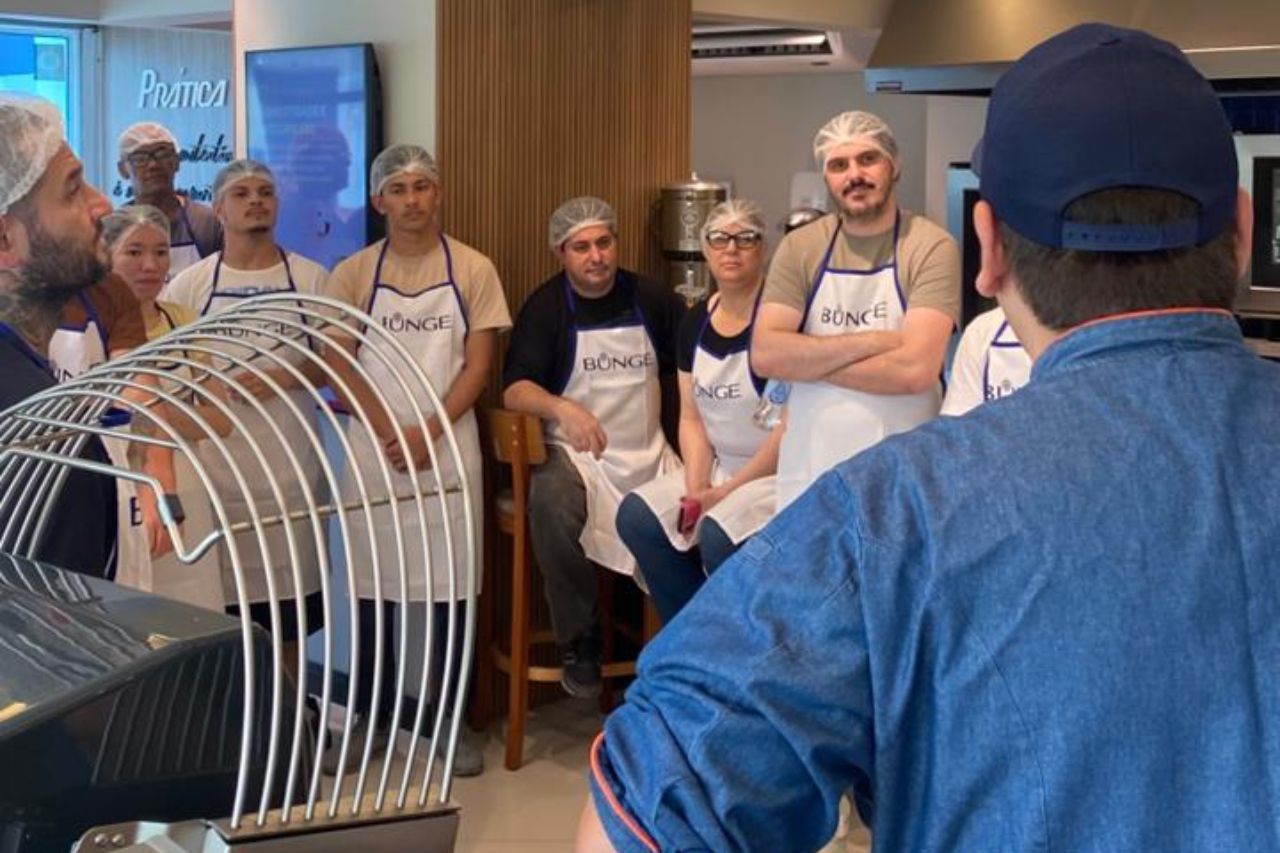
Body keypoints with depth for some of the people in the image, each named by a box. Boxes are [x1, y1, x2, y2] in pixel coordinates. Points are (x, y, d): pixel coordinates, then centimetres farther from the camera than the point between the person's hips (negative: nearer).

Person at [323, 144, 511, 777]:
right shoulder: (352, 275, 4)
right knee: (371, 586, 6)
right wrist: (391, 436, -12)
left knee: (450, 586, 3)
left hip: (449, 447, 0)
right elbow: (342, 366, -1)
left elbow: (478, 366, -1)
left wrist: (428, 432, -12)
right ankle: (370, 720, 18)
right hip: (374, 450, 1)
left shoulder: (473, 270, 2)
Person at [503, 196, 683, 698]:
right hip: (576, 454, -2)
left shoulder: (650, 299, 10)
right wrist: (563, 408, -33)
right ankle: (578, 644, -17)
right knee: (552, 506, -35)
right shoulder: (545, 307, 1)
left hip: (648, 454, 3)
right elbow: (514, 390, -11)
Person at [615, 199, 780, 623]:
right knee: (638, 515, -12)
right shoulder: (696, 322, 9)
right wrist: (696, 487, -7)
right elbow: (691, 418, 10)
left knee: (719, 534, -30)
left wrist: (730, 489, -16)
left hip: (782, 471, -7)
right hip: (720, 469, 7)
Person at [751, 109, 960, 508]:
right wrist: (870, 342, -14)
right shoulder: (800, 248, 3)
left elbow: (915, 369, -18)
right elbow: (764, 355, -8)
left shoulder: (931, 247, -8)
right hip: (808, 471, 3)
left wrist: (808, 361, -9)